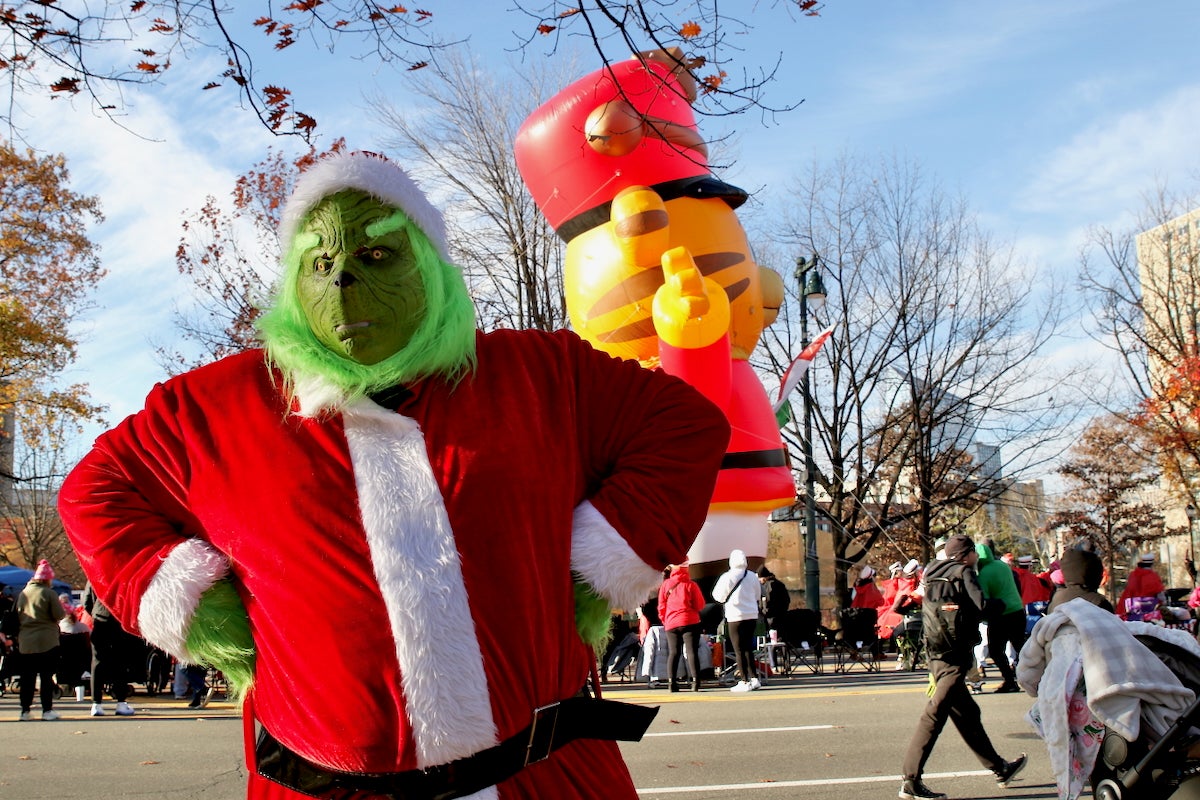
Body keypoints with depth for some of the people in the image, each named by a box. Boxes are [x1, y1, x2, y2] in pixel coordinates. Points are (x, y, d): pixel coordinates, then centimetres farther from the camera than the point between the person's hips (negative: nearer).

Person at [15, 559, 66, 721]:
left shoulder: (23, 593, 7)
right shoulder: (48, 593, -11)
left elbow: (18, 615, 15)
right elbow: (59, 615, -12)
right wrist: (64, 608, 8)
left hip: (25, 642, 5)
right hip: (47, 641, -5)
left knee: (27, 676, 10)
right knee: (47, 676, 1)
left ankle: (25, 710, 11)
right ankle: (47, 710, 2)